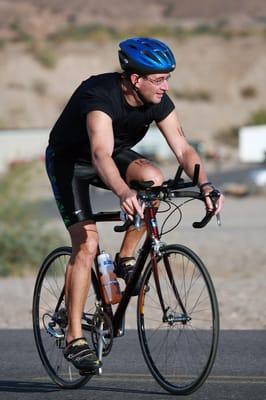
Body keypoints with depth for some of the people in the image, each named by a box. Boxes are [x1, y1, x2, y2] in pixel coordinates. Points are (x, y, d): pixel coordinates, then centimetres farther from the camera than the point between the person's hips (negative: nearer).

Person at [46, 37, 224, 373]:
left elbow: (183, 148, -19)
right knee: (87, 243, -18)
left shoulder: (158, 101, -17)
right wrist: (123, 193, -68)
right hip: (68, 159, -6)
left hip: (117, 153, 6)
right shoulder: (100, 96, -37)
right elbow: (101, 154, -51)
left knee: (152, 177, -26)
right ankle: (74, 338, -12)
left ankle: (126, 259, -7)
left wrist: (205, 185, -37)